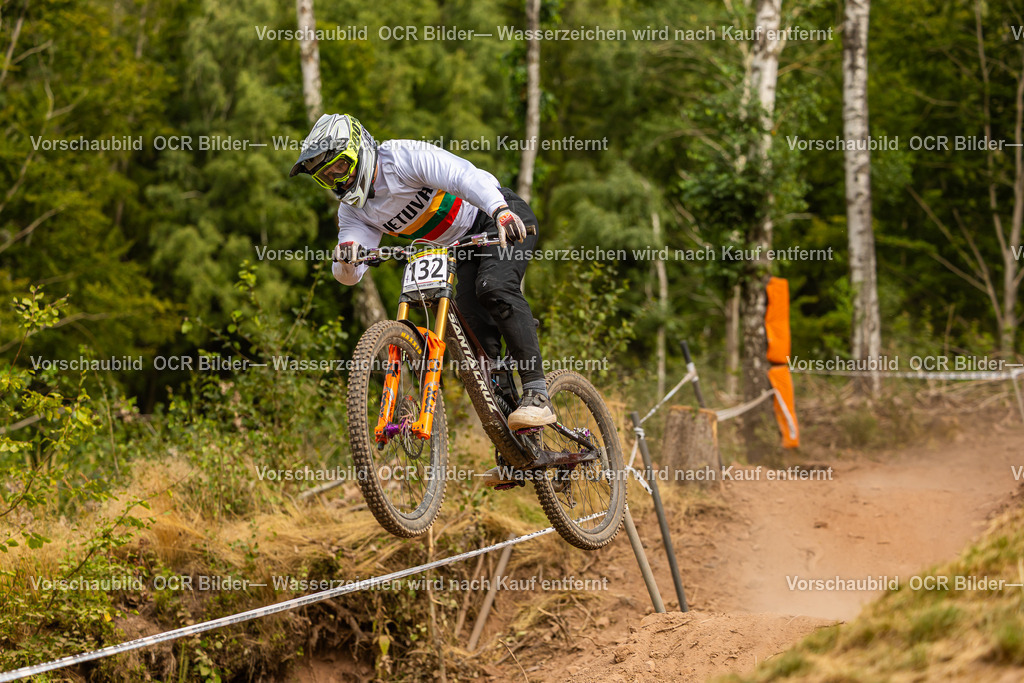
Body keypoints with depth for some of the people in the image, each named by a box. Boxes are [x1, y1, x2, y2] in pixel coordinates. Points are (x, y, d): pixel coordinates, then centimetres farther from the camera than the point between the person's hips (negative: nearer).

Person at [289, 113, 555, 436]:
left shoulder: (403, 157, -24)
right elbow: (350, 275, -13)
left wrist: (502, 211, -56)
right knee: (474, 324, -10)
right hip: (463, 247, 7)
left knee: (494, 287, -30)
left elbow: (465, 176, -39)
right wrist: (346, 259, -38)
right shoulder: (354, 211, -2)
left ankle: (537, 393, -31)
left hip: (504, 217, -7)